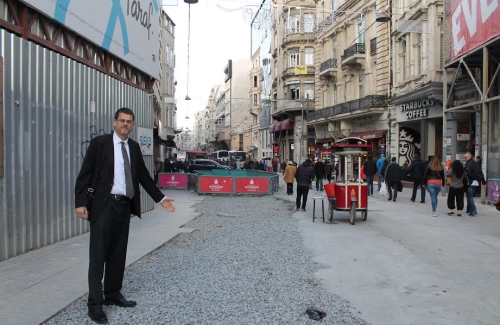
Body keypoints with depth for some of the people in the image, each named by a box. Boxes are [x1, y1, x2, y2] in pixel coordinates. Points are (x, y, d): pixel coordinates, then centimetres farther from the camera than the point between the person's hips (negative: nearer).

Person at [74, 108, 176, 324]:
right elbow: (85, 174, -6)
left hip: (124, 205, 5)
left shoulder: (134, 147, 12)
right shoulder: (99, 143, -3)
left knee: (118, 253, 12)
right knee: (99, 253, -2)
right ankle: (95, 303, 4)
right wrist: (80, 202, -14)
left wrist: (161, 199, 13)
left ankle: (112, 294, 25)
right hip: (104, 204, -5)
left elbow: (144, 176, 16)